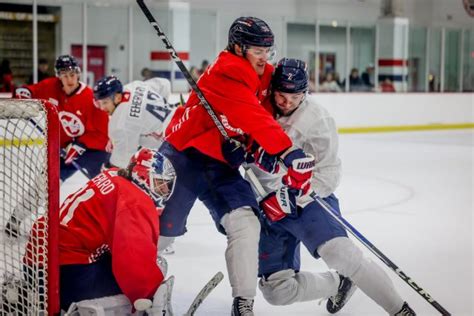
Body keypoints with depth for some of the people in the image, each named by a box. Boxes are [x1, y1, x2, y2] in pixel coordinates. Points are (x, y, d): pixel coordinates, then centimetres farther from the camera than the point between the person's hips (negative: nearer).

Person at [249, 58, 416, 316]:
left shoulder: (317, 120, -15)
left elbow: (328, 175, -15)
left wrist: (292, 196, -26)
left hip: (308, 201, -5)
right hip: (268, 207, 5)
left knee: (339, 252, -31)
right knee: (277, 291, 2)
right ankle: (338, 284, 28)